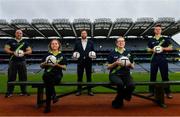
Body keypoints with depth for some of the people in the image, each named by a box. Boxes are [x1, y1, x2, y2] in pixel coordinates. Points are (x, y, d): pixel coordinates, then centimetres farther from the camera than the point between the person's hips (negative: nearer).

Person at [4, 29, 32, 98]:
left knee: (23, 77, 5)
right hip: (13, 61, -1)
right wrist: (13, 52, -16)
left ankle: (23, 91, 15)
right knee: (11, 77, 1)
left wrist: (24, 53, -12)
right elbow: (6, 49, -1)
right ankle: (9, 92, 8)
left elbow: (30, 51, 7)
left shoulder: (25, 42, 11)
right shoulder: (10, 41, 7)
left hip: (22, 62, 2)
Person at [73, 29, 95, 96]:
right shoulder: (77, 42, 9)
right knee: (79, 76, 3)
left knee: (89, 76, 4)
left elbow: (93, 51, 9)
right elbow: (75, 50, 10)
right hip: (80, 61, 0)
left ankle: (89, 90, 12)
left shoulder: (91, 42, 9)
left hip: (88, 61, 0)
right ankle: (79, 90, 12)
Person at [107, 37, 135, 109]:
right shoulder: (112, 53, 3)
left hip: (126, 74, 3)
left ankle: (117, 102, -3)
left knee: (131, 85, -31)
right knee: (120, 84, -37)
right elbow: (108, 67, 3)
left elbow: (132, 67, 16)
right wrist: (116, 63, -15)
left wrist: (130, 64, -8)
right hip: (114, 74, -2)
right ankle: (120, 100, -6)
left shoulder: (128, 53, 11)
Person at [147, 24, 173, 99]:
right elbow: (148, 49, 14)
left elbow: (170, 48, 4)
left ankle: (168, 92, 8)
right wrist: (152, 50, -7)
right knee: (152, 75, 6)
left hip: (163, 59, -2)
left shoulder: (165, 39, 6)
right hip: (154, 59, 2)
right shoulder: (151, 40, 10)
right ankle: (151, 91, 16)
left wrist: (163, 48, -12)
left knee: (165, 76, 0)